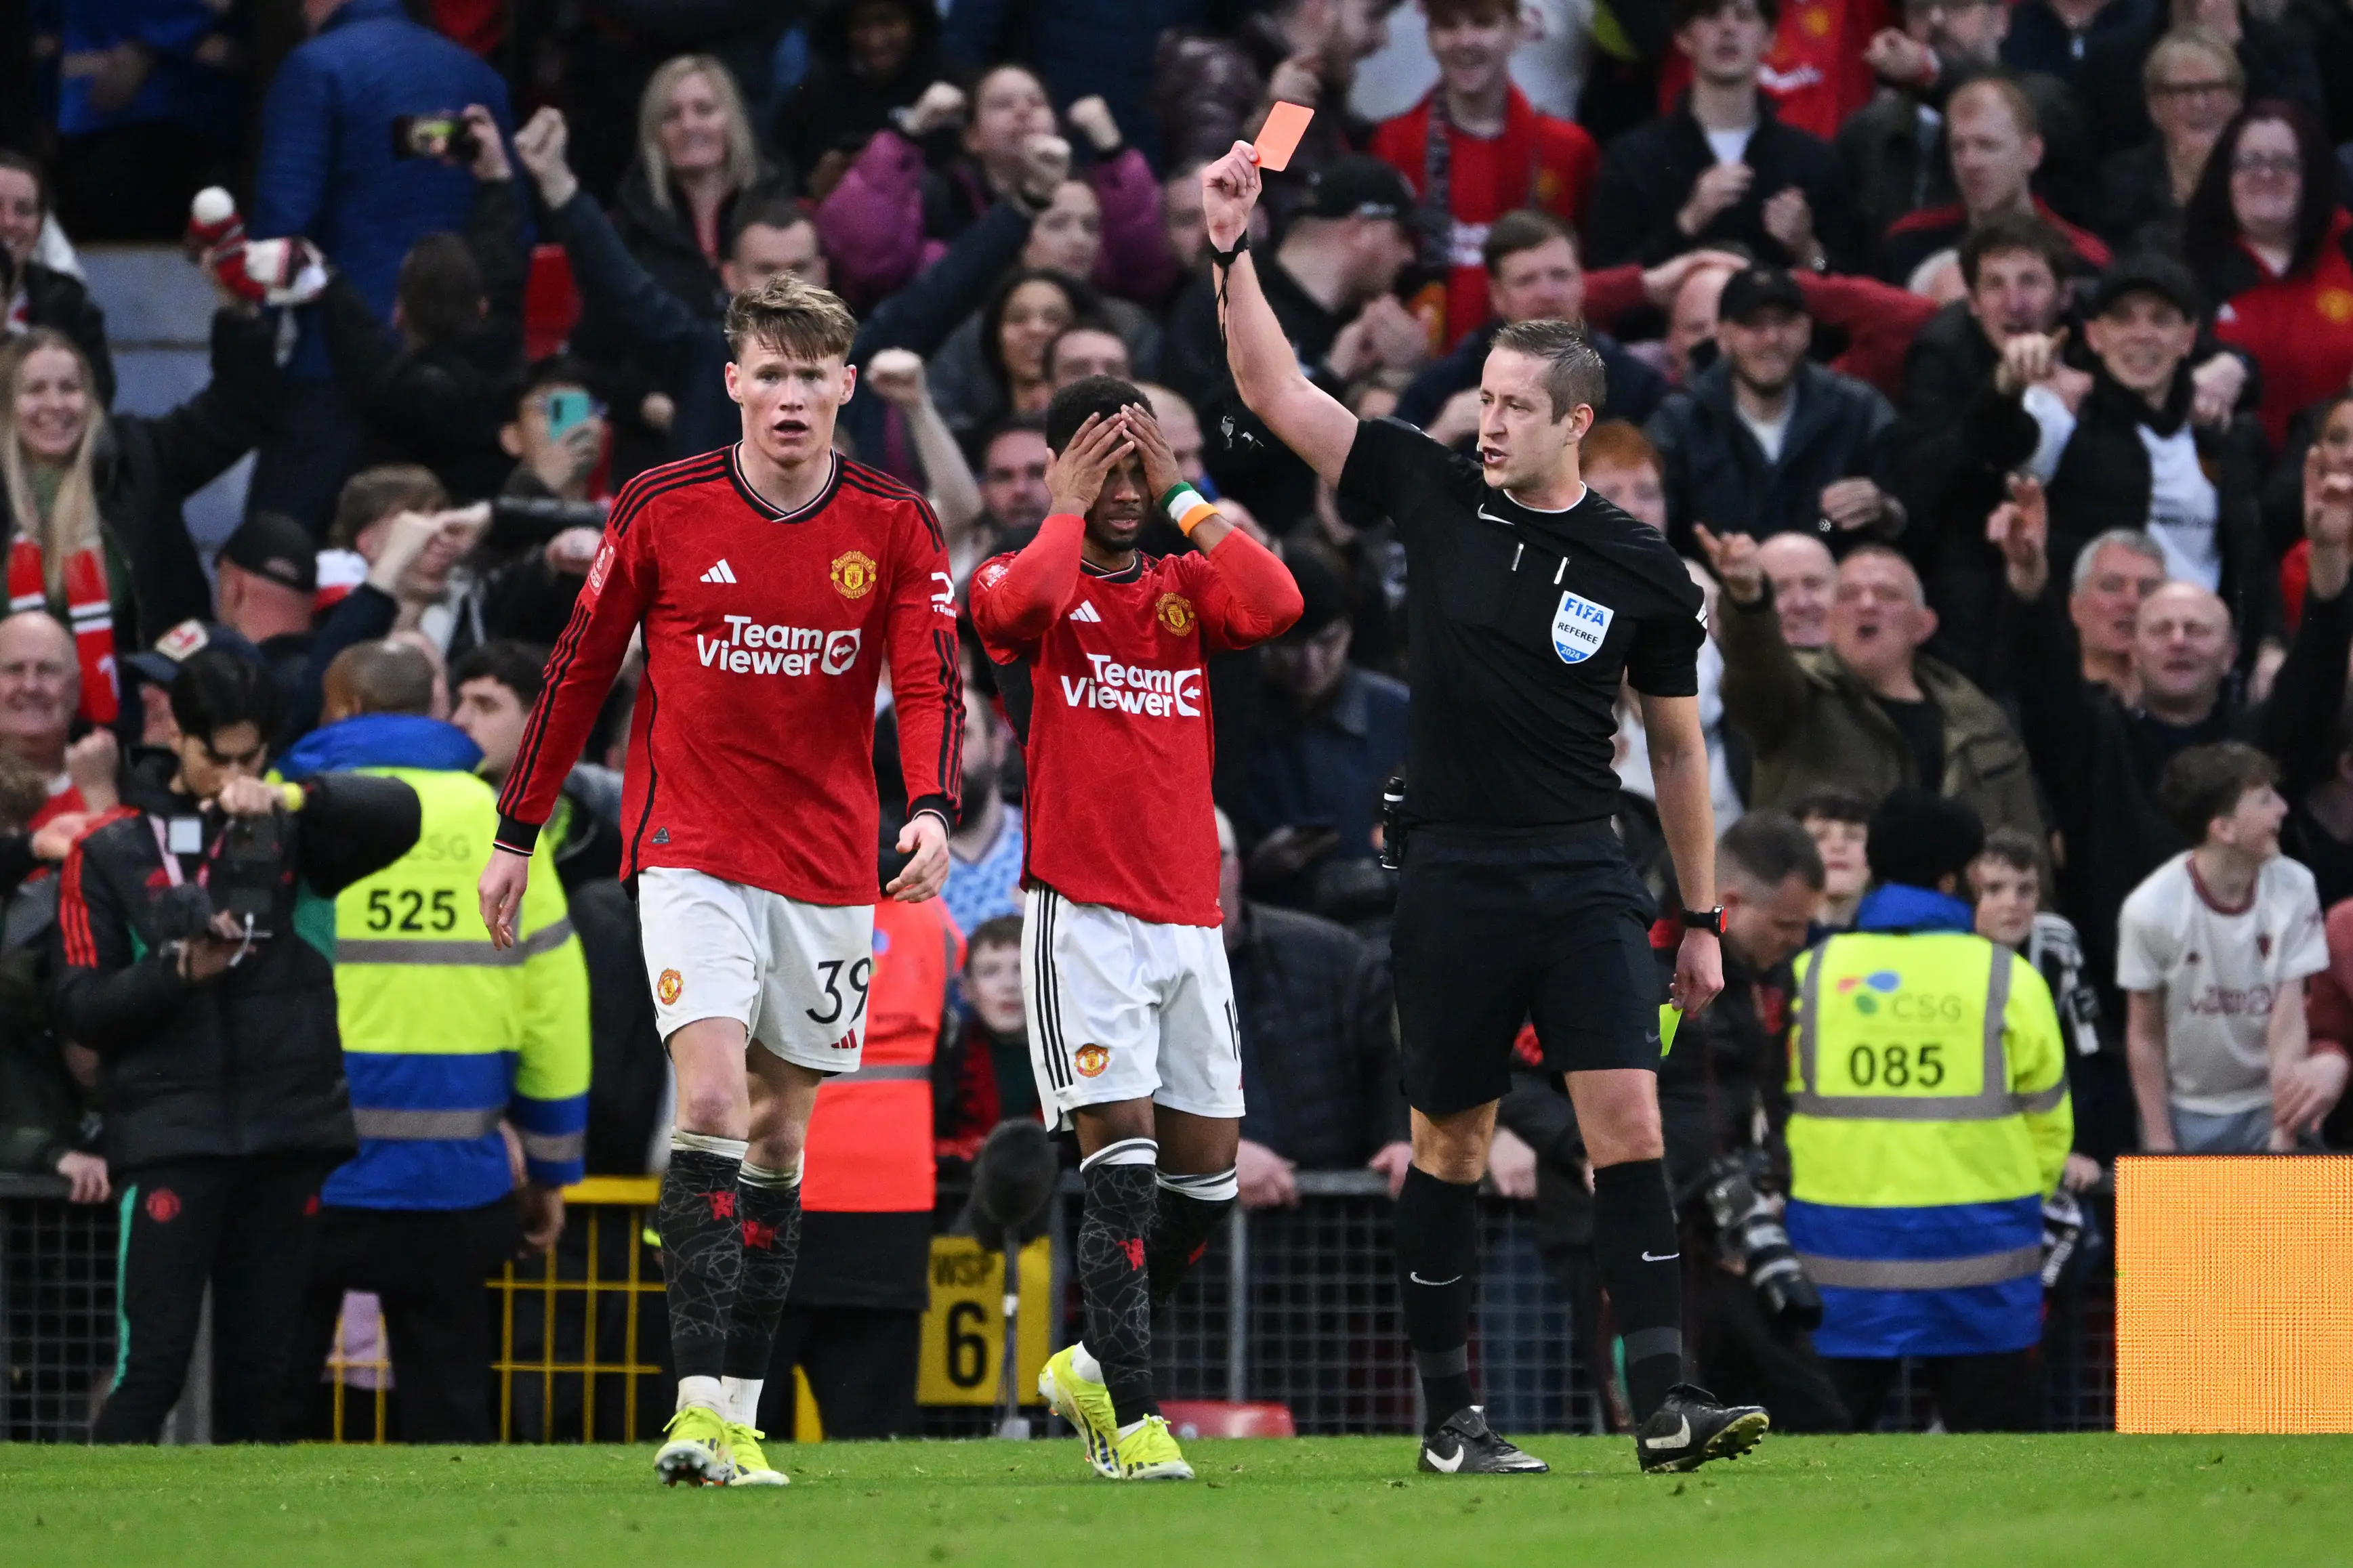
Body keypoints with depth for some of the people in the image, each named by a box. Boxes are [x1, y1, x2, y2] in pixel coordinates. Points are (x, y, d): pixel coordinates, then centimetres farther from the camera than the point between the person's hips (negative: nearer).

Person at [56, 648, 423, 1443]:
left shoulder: (293, 835, 10)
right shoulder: (110, 852, 7)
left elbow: (398, 814, -8)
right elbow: (79, 1009, 2)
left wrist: (291, 799, -22)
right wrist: (177, 970, -14)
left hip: (289, 1136, 2)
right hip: (171, 1132, -2)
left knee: (259, 1367, 4)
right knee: (155, 1360, -11)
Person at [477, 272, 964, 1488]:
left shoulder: (895, 528, 0)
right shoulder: (660, 511, -3)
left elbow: (931, 686, -6)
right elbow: (580, 668, 5)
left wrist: (930, 812, -25)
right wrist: (516, 832, 8)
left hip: (829, 867, 3)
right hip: (690, 851, -3)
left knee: (779, 1133, 7)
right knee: (711, 1096, -19)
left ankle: (739, 1419, 12)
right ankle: (701, 1406, -24)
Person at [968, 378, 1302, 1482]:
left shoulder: (1184, 589, 14)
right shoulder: (1028, 579, 3)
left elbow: (1276, 605, -7)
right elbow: (1011, 609, -23)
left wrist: (1182, 498, -1)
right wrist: (1068, 512, -8)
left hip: (1189, 919, 5)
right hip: (1081, 919, -5)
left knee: (1206, 1173, 5)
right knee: (1122, 1161, -13)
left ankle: (1092, 1366, 25)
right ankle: (1132, 1420, -11)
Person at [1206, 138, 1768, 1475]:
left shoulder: (1642, 570, 0)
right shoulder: (1437, 494, 2)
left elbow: (1678, 747, 9)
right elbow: (1280, 392, 1)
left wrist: (1702, 918, 9)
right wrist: (1234, 250, -11)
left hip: (1586, 880, -1)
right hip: (1454, 878, 1)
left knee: (1628, 1118, -12)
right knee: (1452, 1140, 6)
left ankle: (1666, 1401, -16)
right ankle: (1452, 1415, 15)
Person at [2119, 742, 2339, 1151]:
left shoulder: (2293, 889, -17)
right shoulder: (2151, 909, -20)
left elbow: (2288, 1021, -15)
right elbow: (2145, 1037, -8)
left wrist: (2282, 1140, -19)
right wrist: (2160, 1145, -4)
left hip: (2269, 1104, 1)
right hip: (2185, 1114, -1)